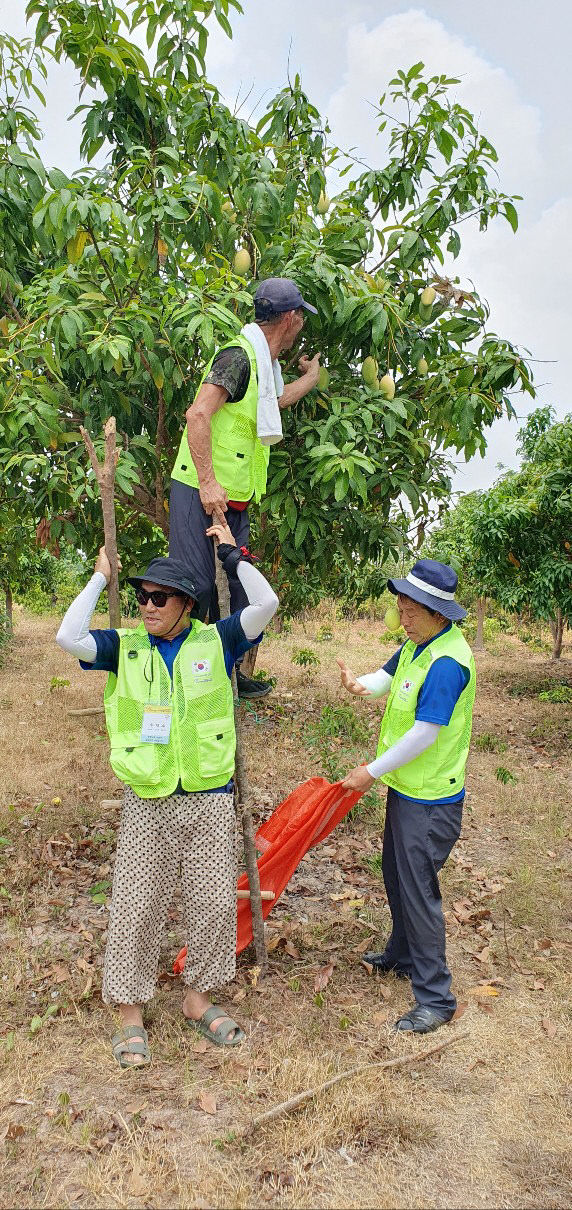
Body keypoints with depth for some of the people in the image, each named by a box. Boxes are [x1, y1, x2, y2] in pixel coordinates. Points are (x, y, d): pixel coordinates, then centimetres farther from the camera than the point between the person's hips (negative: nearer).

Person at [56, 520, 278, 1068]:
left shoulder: (215, 642, -1)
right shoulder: (125, 647, 1)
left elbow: (266, 603, -12)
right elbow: (68, 638, -13)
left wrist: (231, 553, -4)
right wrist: (100, 578, -5)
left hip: (210, 799, 0)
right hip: (146, 802, 0)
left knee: (213, 902, 10)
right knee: (136, 906, 6)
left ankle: (197, 998, 32)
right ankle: (130, 1015, 24)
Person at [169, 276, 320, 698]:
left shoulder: (264, 362, 18)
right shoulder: (239, 355, -12)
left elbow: (277, 400, 41)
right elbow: (198, 414, -23)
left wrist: (312, 375, 54)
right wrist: (207, 482, -29)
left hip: (234, 499, 9)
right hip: (203, 493, -9)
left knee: (234, 588, 13)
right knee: (195, 586, -8)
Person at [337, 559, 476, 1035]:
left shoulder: (447, 662, -27)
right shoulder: (418, 644, 4)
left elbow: (424, 734, -27)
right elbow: (388, 676, 10)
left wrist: (372, 772, -18)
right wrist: (361, 683, -14)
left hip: (429, 800, -10)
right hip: (405, 787, 10)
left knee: (418, 890, -1)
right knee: (397, 878, 24)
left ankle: (435, 998, 14)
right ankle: (403, 954, 45)